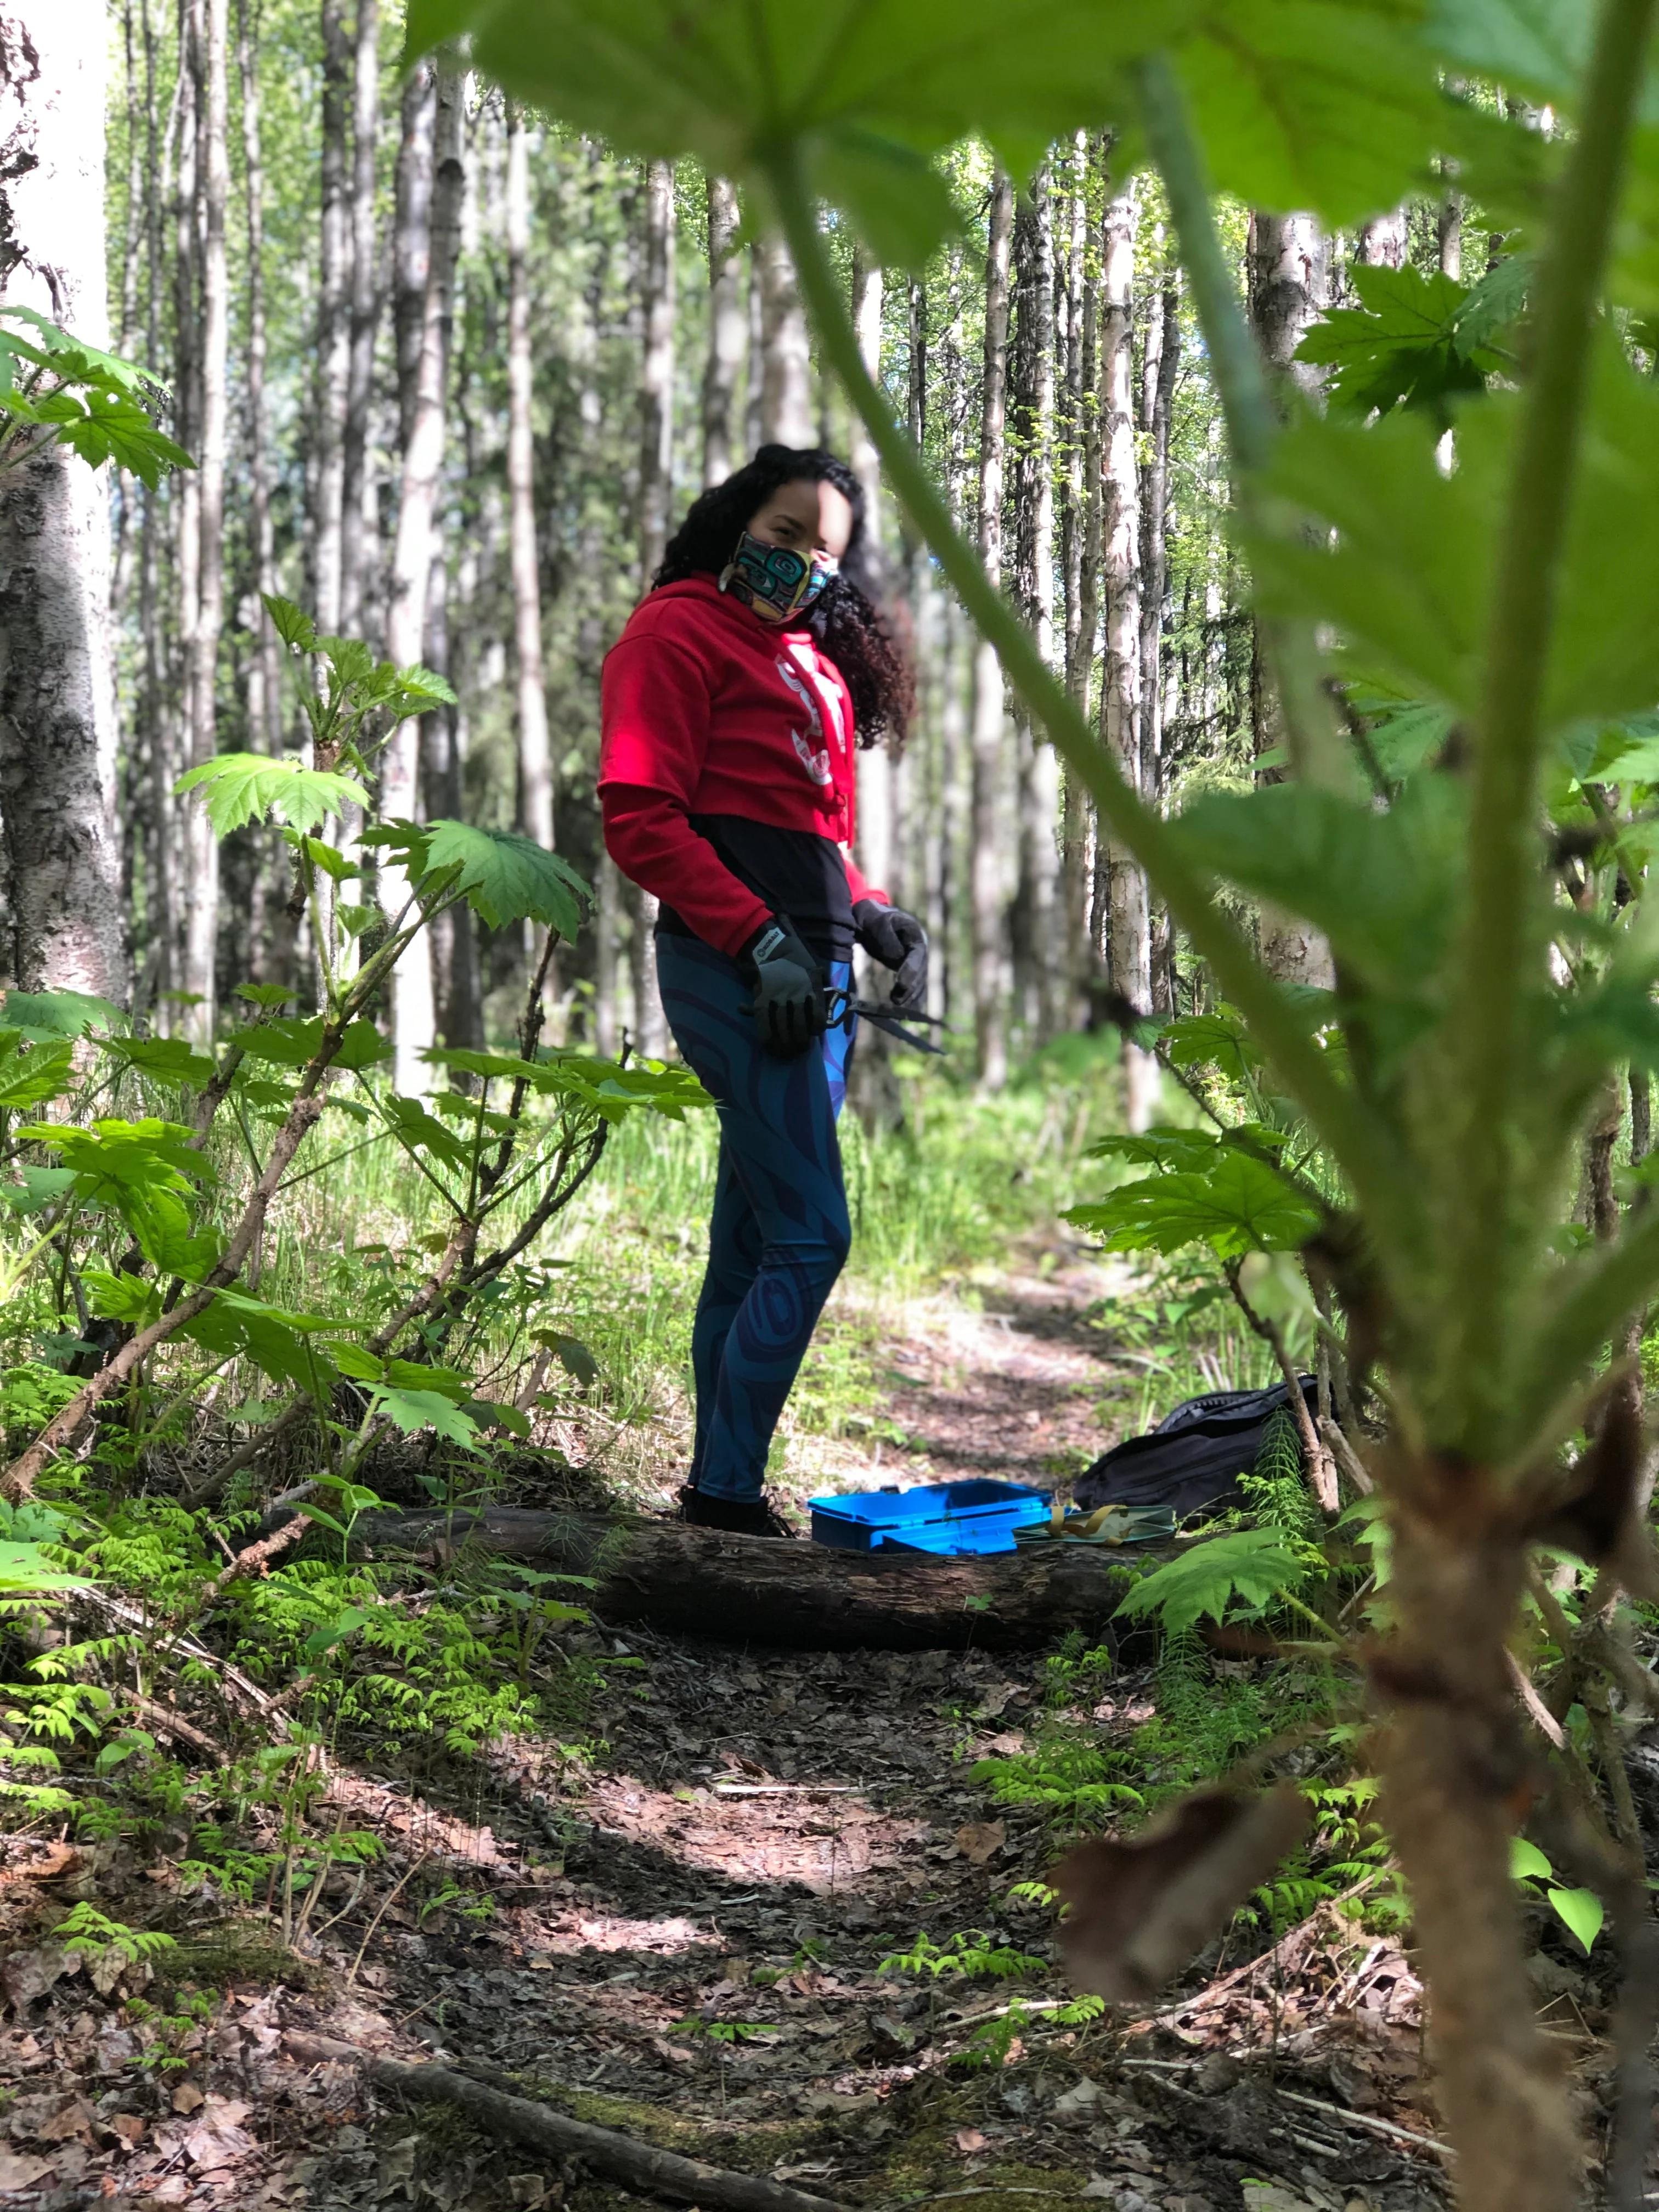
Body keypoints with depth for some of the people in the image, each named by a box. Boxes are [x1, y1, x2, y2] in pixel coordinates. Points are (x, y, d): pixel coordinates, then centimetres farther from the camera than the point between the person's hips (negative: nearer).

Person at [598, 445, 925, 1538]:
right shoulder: (678, 631, -1)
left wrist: (871, 914, 9)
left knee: (753, 1248, 9)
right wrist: (762, 940, -17)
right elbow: (642, 819, -10)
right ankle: (727, 1491, -8)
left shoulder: (815, 658, 24)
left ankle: (719, 1492, 14)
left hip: (810, 973, 9)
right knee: (810, 1235, -13)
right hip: (737, 966, -9)